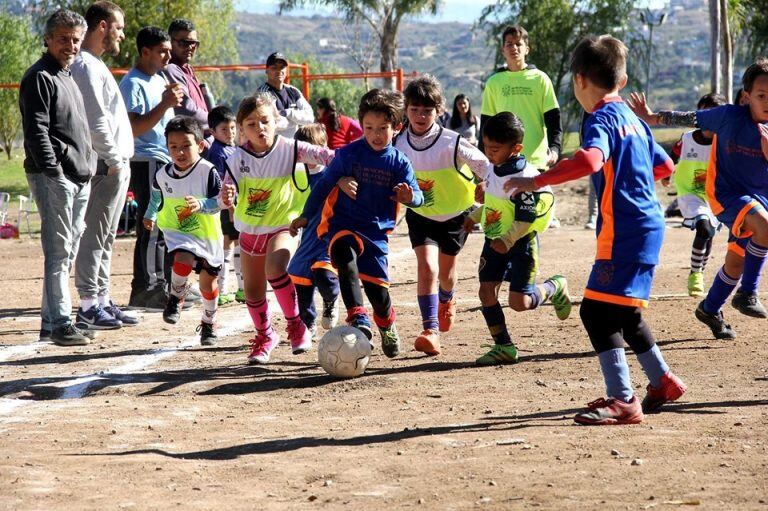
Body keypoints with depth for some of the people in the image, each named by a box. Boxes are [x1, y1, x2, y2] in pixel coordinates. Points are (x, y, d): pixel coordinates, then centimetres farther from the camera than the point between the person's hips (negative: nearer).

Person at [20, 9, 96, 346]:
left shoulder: (67, 76, 21)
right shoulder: (39, 78, -8)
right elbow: (36, 131, -16)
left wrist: (87, 168, 20)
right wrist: (53, 171, -22)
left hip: (79, 178, 9)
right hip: (53, 178, -9)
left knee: (67, 251, 10)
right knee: (58, 251, -10)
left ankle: (51, 321, 16)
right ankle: (59, 323, -11)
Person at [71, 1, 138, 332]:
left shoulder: (95, 65, 19)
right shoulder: (86, 66, -14)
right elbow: (96, 122, -21)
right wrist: (113, 160, -15)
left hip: (116, 166, 10)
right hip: (106, 167, -10)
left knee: (105, 238, 14)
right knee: (94, 237, -7)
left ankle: (102, 302, 20)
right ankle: (88, 307, -6)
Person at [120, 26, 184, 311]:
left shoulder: (160, 79, 18)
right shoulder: (133, 84, -12)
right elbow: (134, 128, -20)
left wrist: (173, 100, 11)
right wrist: (165, 103, -22)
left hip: (166, 160, 10)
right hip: (146, 162, -10)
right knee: (151, 227, -10)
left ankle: (159, 287, 19)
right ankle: (143, 292, -9)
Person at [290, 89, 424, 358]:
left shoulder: (399, 162, -1)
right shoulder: (348, 154, -4)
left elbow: (417, 196, -7)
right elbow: (324, 184, 6)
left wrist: (410, 197, -32)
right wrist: (305, 216, 11)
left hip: (376, 232, 1)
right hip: (343, 224, -1)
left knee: (377, 289, 3)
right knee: (345, 255, -34)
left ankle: (386, 325, 37)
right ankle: (357, 318, -41)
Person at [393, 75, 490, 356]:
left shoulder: (452, 144, -23)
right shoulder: (398, 145, -13)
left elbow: (486, 167, -16)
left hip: (455, 214, -1)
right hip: (421, 215, 1)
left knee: (445, 272, 16)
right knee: (426, 267, -20)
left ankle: (447, 300, 53)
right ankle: (431, 331, -19)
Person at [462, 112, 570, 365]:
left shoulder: (524, 176, -23)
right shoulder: (495, 169, 4)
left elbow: (525, 218, -23)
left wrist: (508, 240, -30)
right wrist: (474, 217, 21)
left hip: (520, 243, -8)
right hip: (495, 240, 8)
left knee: (520, 302, -9)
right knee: (486, 292, -1)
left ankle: (555, 287, 22)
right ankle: (503, 347, 7)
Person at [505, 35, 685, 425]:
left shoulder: (601, 118, -10)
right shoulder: (632, 120, 16)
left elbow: (590, 159, -31)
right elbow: (664, 166, 26)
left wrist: (537, 181, -29)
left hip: (624, 229, -9)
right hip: (648, 226, 9)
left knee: (597, 311, -10)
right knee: (623, 313, 22)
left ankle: (622, 400, -14)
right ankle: (662, 382, 33)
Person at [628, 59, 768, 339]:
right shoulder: (730, 116, -14)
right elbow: (690, 118, -1)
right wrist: (651, 117, 4)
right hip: (725, 192, -5)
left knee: (737, 262, 14)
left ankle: (710, 310, 39)